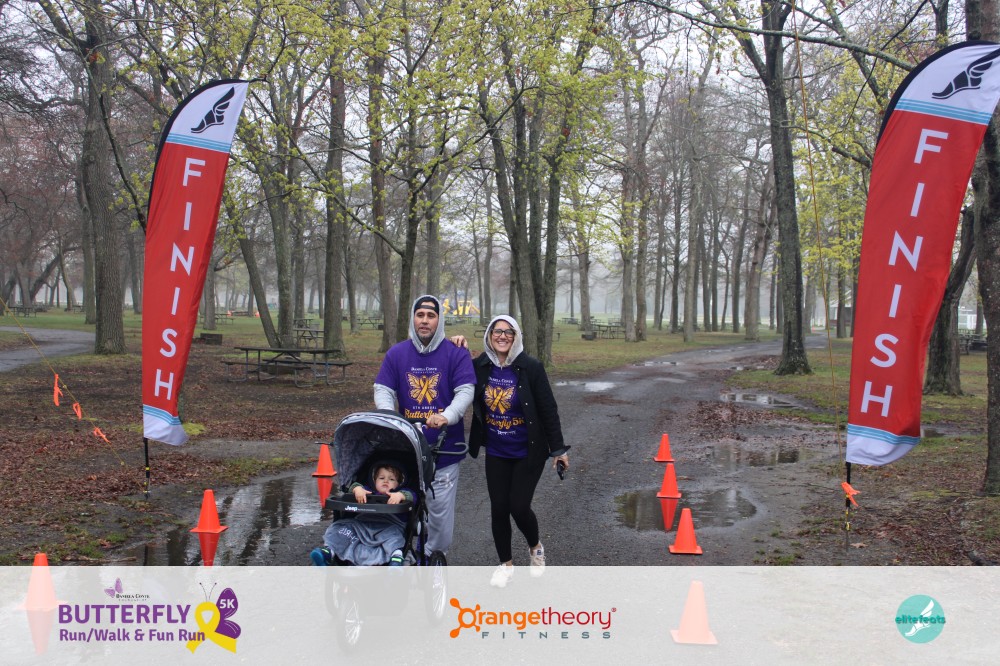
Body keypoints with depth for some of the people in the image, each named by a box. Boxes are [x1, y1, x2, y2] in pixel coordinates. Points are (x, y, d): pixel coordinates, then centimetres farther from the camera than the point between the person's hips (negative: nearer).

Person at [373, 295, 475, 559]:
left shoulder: (456, 354, -2)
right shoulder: (396, 353, 6)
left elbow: (465, 391, -10)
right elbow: (383, 390, 2)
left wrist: (447, 416, -29)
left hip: (445, 447, -2)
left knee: (441, 507, 1)